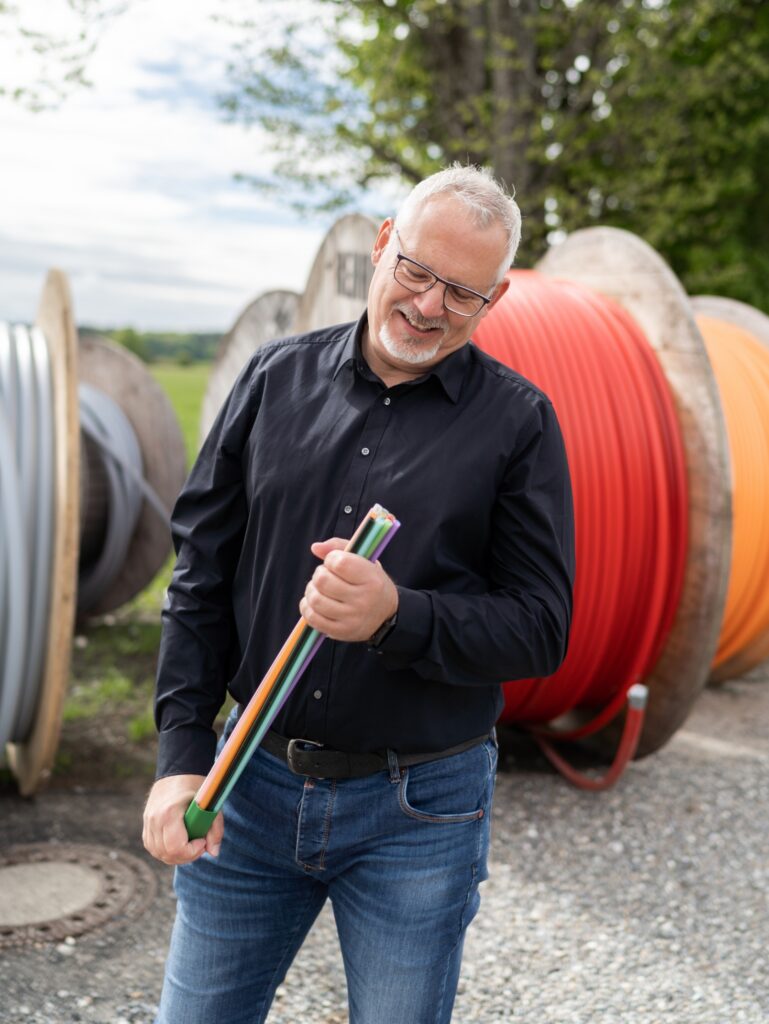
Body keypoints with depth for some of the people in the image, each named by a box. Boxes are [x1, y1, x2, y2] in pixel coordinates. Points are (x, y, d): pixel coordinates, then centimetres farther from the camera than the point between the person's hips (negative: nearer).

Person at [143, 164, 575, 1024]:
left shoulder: (517, 421, -5)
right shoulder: (278, 377, 2)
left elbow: (541, 628, -8)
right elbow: (202, 575, 4)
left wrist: (398, 617, -25)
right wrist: (182, 755, -3)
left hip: (419, 807, -2)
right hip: (253, 782, 3)